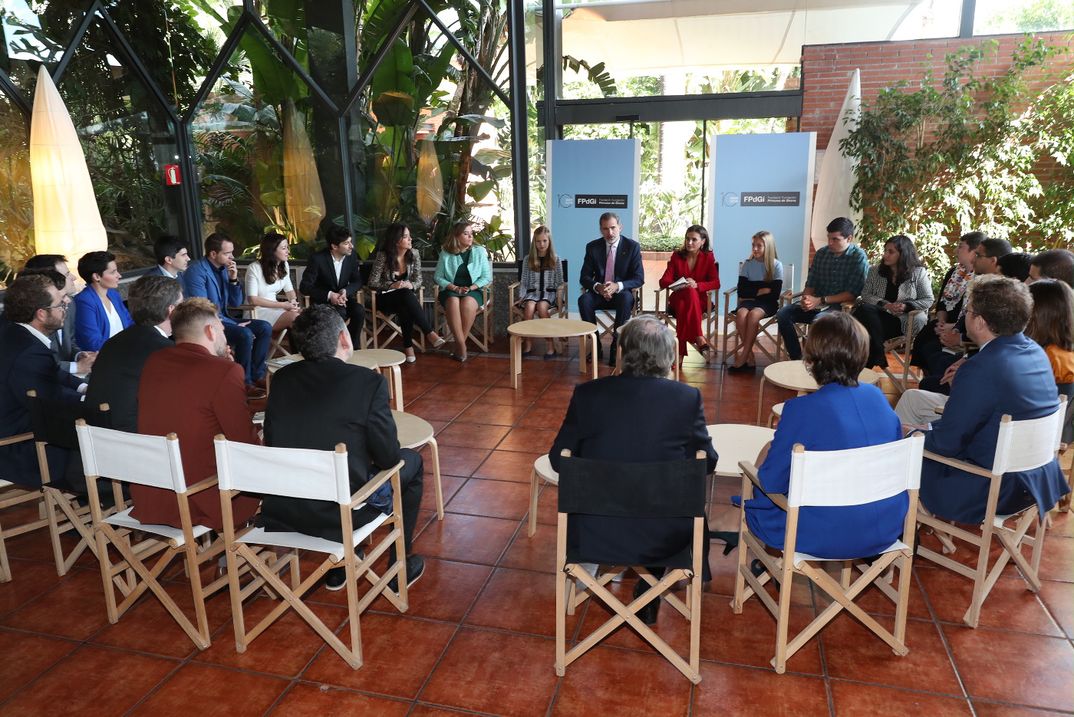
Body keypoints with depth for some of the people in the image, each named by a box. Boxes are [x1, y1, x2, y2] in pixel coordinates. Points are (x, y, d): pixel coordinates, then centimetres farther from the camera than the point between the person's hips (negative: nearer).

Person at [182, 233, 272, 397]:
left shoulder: (224, 268, 7)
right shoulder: (197, 271, -17)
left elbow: (236, 303, 12)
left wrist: (233, 280, -5)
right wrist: (235, 325, -21)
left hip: (222, 319, 8)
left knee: (265, 327, -5)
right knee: (245, 334, -29)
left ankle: (257, 375, 1)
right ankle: (244, 383, -14)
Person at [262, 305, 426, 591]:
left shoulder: (281, 378, 0)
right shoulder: (369, 381, -14)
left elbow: (271, 442, 11)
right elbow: (387, 457, -10)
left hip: (280, 513, 5)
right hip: (343, 513, -5)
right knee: (411, 461, 20)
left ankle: (340, 565, 40)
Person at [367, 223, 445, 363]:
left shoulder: (413, 254, -2)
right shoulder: (383, 256, -13)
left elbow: (418, 280, 1)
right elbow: (372, 283, -12)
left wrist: (411, 285, -22)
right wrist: (392, 285, -27)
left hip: (406, 298, 3)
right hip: (386, 299, -3)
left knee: (406, 309, -36)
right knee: (406, 295, -36)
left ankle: (408, 346, -27)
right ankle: (429, 333, -37)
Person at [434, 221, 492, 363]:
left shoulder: (479, 251, 4)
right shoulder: (446, 253, 4)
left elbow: (487, 278, 3)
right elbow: (437, 277, 4)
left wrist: (470, 288, -11)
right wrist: (455, 288, -10)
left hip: (473, 291, 0)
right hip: (450, 291, 0)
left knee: (468, 303, -35)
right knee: (453, 302, -35)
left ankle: (459, 344, -21)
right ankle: (462, 345, -32)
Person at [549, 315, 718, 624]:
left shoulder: (587, 394, -11)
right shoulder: (687, 398, -11)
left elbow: (558, 460, -1)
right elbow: (707, 463, 1)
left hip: (594, 537, 0)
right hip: (662, 538, 0)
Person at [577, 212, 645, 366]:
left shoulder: (632, 246, -4)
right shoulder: (592, 247, 2)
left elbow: (639, 278, -8)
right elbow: (584, 277, 1)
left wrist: (617, 286, -26)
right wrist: (597, 287, -22)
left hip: (621, 293, -2)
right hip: (599, 293, 2)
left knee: (626, 299, -36)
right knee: (583, 300, -30)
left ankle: (616, 345, -25)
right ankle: (596, 345, -17)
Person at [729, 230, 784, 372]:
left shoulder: (776, 265, 0)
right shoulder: (747, 264, 6)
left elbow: (775, 294, -7)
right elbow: (741, 291, 0)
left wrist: (751, 294, -7)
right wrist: (760, 291, -8)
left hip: (768, 303, -2)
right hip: (749, 301, 2)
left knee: (753, 314, -35)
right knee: (741, 314, -33)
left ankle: (743, 358, -27)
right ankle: (750, 358, -26)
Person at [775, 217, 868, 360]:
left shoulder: (859, 257, -8)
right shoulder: (821, 253, 8)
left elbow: (852, 293, -14)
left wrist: (820, 300, -20)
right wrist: (806, 298, -11)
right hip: (816, 303, 6)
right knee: (783, 314, -17)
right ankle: (796, 358, -12)